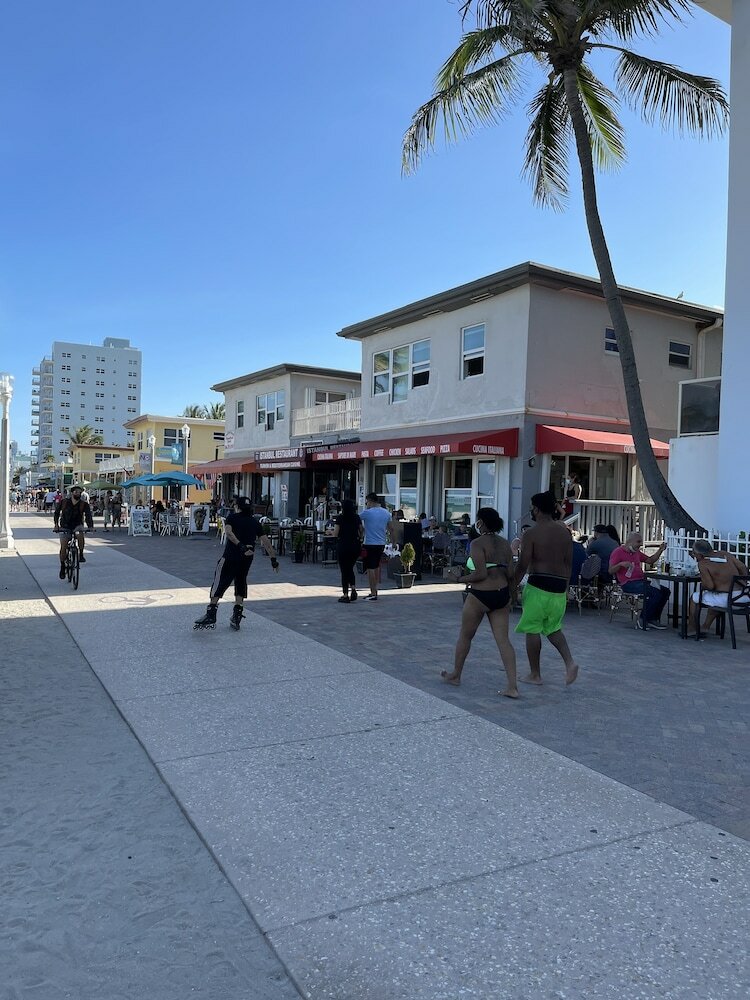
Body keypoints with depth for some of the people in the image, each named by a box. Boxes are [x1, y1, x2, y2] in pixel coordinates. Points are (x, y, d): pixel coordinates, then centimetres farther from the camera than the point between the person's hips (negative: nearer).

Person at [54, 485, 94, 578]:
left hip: (77, 526, 0)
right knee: (63, 547, -10)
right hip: (65, 527, 0)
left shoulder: (84, 504, -10)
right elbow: (56, 512, 5)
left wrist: (90, 526, -36)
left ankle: (81, 554, -15)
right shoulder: (64, 502, -8)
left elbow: (88, 515, -19)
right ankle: (62, 566, 11)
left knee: (81, 534, -34)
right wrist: (56, 524, -8)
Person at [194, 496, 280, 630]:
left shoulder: (232, 517, 6)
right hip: (247, 559, 4)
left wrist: (240, 545, -27)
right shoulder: (255, 522, 16)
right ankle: (237, 617, 14)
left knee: (219, 584, -3)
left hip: (230, 557, -4)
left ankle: (211, 615, -11)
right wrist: (273, 559, 13)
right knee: (240, 584, 16)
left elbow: (228, 532, -15)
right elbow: (265, 541, 11)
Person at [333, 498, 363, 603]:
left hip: (343, 546, -4)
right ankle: (353, 589, 3)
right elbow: (361, 532, 5)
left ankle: (345, 595, 4)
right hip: (355, 545, 4)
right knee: (350, 568, 20)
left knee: (344, 570, 4)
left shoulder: (340, 518, -7)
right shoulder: (357, 517, 4)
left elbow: (335, 534, -8)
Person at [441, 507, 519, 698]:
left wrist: (460, 579, -7)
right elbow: (510, 574, 8)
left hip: (480, 596, -6)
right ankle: (512, 686, -1)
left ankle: (455, 675, 31)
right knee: (503, 640, 5)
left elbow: (481, 574, -20)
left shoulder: (478, 543, -14)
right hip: (502, 595, 6)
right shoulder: (505, 543, 7)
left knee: (465, 636, 14)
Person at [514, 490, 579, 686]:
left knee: (532, 630, 6)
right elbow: (568, 563, 11)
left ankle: (535, 675, 12)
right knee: (553, 627, 20)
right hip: (559, 586, 6)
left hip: (538, 585, -6)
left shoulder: (531, 533, -9)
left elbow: (523, 565, -13)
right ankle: (570, 661, 0)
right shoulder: (565, 532, 8)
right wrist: (566, 588, 19)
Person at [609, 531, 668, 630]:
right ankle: (643, 620, -14)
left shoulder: (637, 552, 21)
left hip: (641, 581, 9)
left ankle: (653, 619, 0)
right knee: (655, 592, -26)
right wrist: (621, 564, -27)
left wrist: (660, 550, 16)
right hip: (628, 583, -9)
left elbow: (650, 560, 29)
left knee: (665, 591, -5)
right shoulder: (618, 552, -3)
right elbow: (611, 570, -9)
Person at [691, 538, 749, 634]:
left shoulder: (703, 564, -10)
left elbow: (709, 586, -17)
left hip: (725, 599, -7)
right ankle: (705, 627, 44)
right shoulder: (725, 554, 9)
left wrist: (702, 586, 5)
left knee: (695, 597, 16)